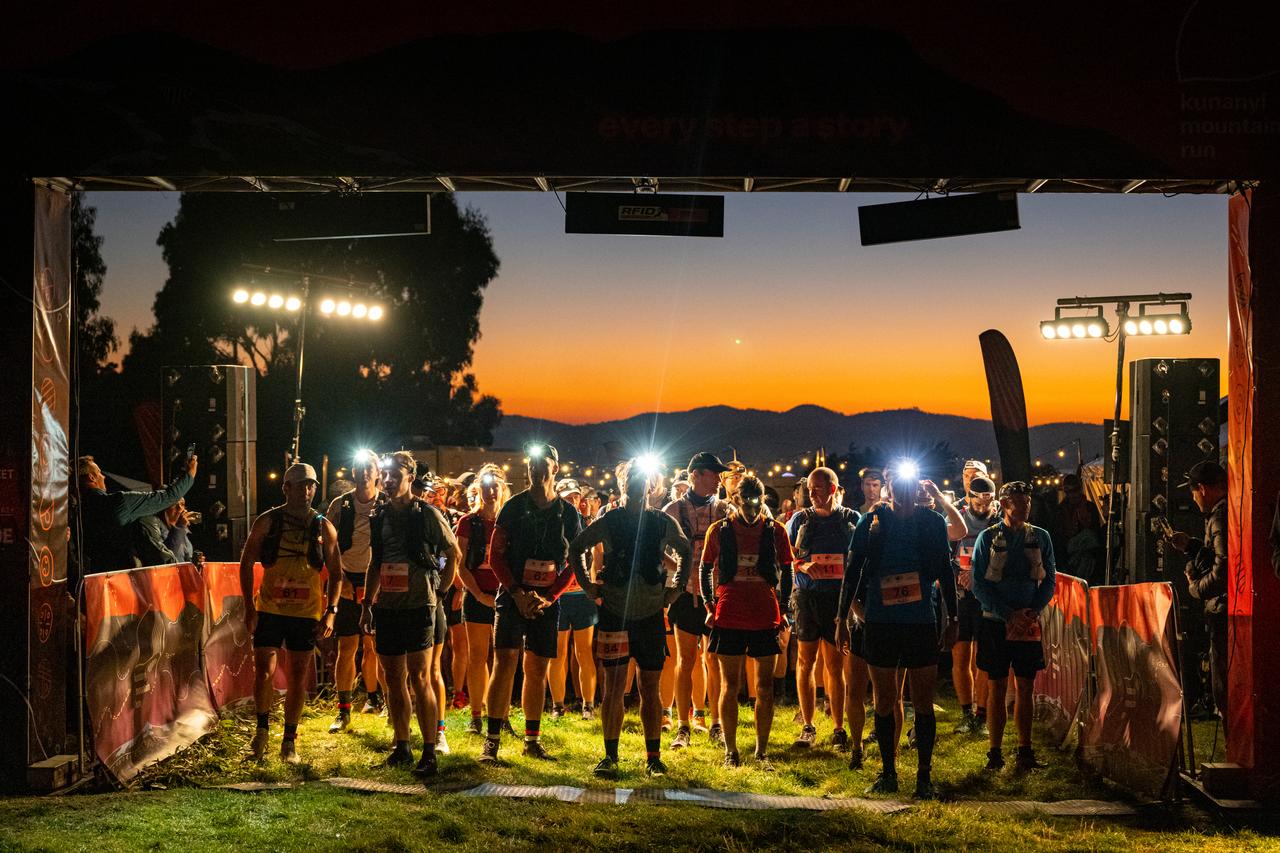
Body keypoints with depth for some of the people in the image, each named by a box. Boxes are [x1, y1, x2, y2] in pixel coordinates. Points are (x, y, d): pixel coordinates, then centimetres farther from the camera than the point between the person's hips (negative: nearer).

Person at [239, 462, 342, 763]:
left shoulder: (323, 527, 3)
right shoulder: (267, 522, 0)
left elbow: (335, 572, 7)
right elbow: (247, 563, 3)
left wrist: (331, 612, -2)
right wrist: (249, 606, -3)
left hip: (307, 613, 1)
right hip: (270, 610, -1)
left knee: (297, 676, 6)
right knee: (264, 670, -6)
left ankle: (289, 741, 17)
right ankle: (262, 729, 17)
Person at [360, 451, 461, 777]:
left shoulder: (427, 514, -5)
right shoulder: (379, 516, 11)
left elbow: (453, 554, 4)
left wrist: (438, 591, 1)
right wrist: (367, 605, 16)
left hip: (418, 605, -6)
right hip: (386, 606, 6)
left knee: (419, 679, -9)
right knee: (394, 678, 11)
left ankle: (429, 752, -6)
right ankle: (401, 746, 21)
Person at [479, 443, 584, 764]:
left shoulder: (568, 513, 5)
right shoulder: (514, 507, 0)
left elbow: (573, 564, 5)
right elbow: (495, 555, 0)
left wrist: (548, 598, -7)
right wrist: (517, 593, -10)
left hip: (547, 601, 2)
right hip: (512, 596, -2)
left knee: (538, 669, 7)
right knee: (505, 662, -11)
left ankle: (533, 740, 16)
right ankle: (491, 740, -8)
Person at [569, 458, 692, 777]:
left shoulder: (664, 523, 3)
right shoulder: (608, 522, -1)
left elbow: (686, 552, 20)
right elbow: (575, 548, 13)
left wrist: (677, 586, 10)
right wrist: (586, 584, 5)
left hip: (651, 616, 1)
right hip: (615, 615, -1)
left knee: (651, 688, 6)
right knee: (614, 687, 0)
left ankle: (653, 757, 14)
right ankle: (610, 756, 9)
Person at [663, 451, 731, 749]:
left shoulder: (724, 510, 7)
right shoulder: (673, 511, 3)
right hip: (686, 593, -1)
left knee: (715, 660, 5)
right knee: (686, 661, 3)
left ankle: (717, 725, 15)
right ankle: (683, 727, 9)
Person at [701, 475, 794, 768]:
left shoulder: (775, 531, 1)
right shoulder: (719, 530, 0)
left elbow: (786, 571, 10)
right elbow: (706, 569, 9)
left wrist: (782, 609, 4)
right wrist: (711, 606, 3)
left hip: (766, 618, 1)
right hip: (728, 619, -1)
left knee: (765, 687, 6)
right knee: (730, 686, 5)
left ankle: (762, 751, 16)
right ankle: (730, 750, 15)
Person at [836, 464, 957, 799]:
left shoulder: (933, 523, 3)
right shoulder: (871, 522, 2)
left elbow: (946, 573, 8)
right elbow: (852, 572, 4)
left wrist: (952, 620, 6)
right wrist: (842, 619, 2)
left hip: (922, 623, 0)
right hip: (880, 622, 0)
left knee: (923, 701, 2)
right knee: (884, 701, 7)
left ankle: (924, 775, 9)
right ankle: (888, 772, 17)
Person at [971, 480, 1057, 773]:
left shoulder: (1040, 537, 6)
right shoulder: (988, 538, -1)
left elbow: (1049, 580, 8)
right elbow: (979, 585, -4)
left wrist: (1034, 611, -8)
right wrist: (1008, 615, -13)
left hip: (1029, 625, 2)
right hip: (995, 624, -2)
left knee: (1025, 688, 5)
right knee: (997, 688, 2)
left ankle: (1025, 751, 11)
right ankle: (995, 752, 8)